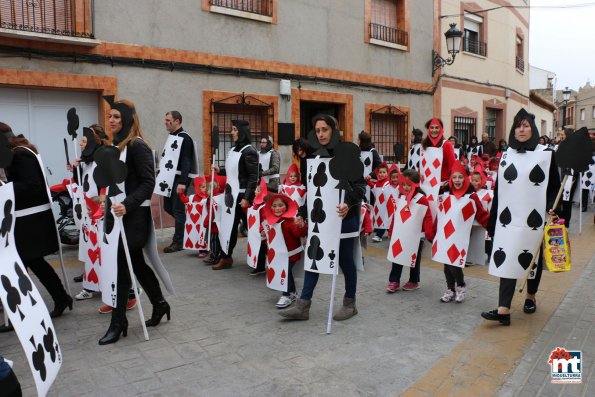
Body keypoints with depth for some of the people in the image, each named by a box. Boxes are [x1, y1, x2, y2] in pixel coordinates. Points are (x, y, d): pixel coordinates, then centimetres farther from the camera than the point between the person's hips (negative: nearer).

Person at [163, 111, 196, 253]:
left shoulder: (184, 138, -13)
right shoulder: (172, 136, 15)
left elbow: (186, 162, -20)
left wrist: (182, 182, -25)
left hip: (179, 179, -9)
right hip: (171, 178, 9)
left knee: (178, 209, -4)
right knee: (168, 207, 13)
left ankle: (178, 242, 4)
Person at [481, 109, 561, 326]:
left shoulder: (546, 154, -1)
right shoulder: (506, 155, 8)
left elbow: (555, 186, 1)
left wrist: (551, 208, -17)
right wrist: (493, 219, 9)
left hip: (533, 218, -2)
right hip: (509, 217, 2)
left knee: (533, 258, 12)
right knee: (507, 259, -4)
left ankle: (530, 297, 35)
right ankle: (503, 310, -7)